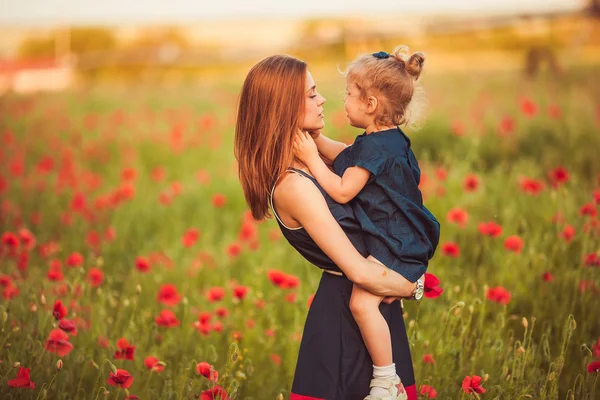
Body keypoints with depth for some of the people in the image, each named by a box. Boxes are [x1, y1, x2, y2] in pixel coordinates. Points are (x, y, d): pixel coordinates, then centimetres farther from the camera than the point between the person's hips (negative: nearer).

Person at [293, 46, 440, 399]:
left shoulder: (375, 148, -22)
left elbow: (342, 191, -23)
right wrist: (313, 138, 19)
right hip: (401, 238, 11)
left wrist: (312, 158, -17)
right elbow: (342, 155, 26)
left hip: (391, 245, -11)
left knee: (362, 301, -23)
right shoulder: (390, 140, 10)